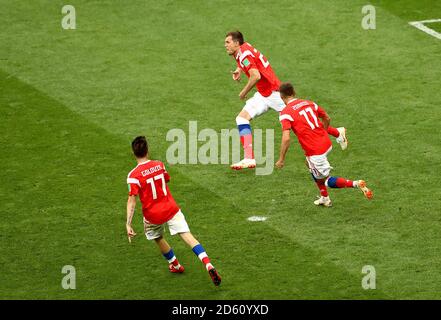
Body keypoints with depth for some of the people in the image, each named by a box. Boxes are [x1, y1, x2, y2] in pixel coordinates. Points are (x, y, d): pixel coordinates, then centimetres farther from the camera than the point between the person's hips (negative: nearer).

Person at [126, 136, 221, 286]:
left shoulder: (133, 175, -15)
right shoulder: (159, 165, -1)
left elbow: (132, 201, -20)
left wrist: (128, 224, -19)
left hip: (152, 216, -2)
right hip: (171, 209, 2)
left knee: (159, 239, 26)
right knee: (188, 236, -7)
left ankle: (175, 265, 43)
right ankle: (208, 264, -24)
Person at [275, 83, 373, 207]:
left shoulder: (285, 114, -11)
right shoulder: (309, 103, 8)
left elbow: (286, 139, -20)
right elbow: (327, 119, 19)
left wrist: (281, 160, -10)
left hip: (315, 151, -7)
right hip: (326, 144, 7)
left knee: (328, 181, 9)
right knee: (311, 165, 34)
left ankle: (356, 184, -7)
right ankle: (324, 198, 37)